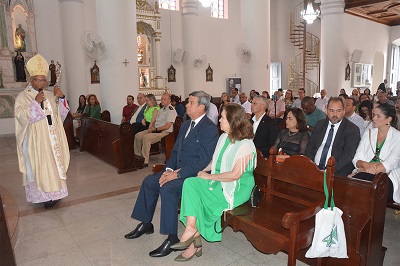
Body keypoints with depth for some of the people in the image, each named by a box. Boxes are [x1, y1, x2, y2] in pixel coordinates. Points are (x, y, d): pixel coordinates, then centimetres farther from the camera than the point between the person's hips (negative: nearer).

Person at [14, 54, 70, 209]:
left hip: (52, 139, 5)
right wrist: (36, 102, -22)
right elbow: (21, 116, -16)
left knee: (54, 164, 10)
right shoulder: (22, 97, -4)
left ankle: (52, 193, 22)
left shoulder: (50, 95, 11)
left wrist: (61, 98, -4)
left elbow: (61, 115, 10)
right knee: (39, 167, -1)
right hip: (35, 141, -5)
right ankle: (44, 196, 8)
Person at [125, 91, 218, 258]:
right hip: (177, 170, 9)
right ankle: (146, 224, 20)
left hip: (195, 174, -9)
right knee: (149, 181, 4)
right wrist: (168, 169, -2)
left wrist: (177, 174, -23)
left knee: (167, 188, -29)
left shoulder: (210, 129, -15)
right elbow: (175, 151, 16)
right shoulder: (185, 125, 13)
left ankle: (172, 238, -17)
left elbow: (203, 160, -22)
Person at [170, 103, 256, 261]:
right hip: (219, 182, 7)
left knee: (199, 201, -23)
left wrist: (209, 176, -16)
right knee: (190, 182, -18)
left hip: (238, 189, -7)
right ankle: (194, 237, -21)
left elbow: (235, 174, -22)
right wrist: (202, 171, 1)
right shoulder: (224, 137, 9)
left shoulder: (245, 145, -17)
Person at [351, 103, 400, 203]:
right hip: (364, 175, 3)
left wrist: (365, 170, -17)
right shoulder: (369, 133, 16)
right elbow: (356, 159, 6)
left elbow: (389, 165, -11)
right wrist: (365, 164, -16)